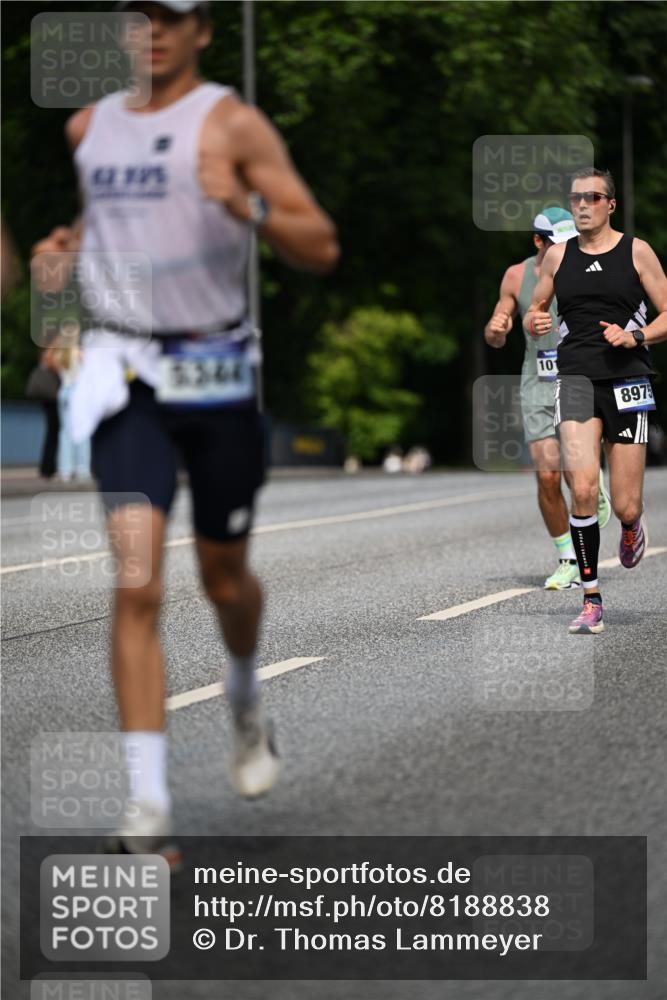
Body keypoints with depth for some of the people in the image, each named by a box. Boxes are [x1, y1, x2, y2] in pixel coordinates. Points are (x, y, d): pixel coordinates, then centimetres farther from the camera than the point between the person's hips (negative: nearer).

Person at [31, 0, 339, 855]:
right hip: (125, 375, 2)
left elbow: (321, 249, -10)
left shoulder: (232, 124, -5)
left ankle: (245, 701, 48)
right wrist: (69, 246, 8)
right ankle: (149, 804, -16)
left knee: (222, 576, 13)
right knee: (137, 583, -14)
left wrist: (246, 206, -28)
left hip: (216, 375, -2)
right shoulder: (88, 127, 9)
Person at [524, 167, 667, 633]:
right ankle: (592, 601, -10)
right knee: (583, 490, -18)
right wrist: (535, 322, -2)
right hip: (576, 380, 1)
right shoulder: (558, 255, 10)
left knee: (625, 507, -2)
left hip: (627, 382, -1)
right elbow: (535, 311, 21)